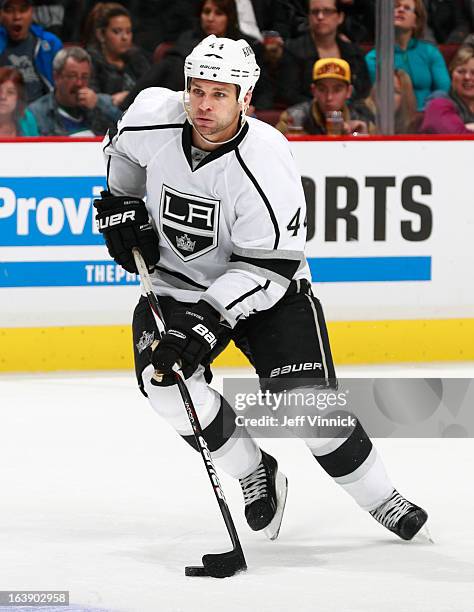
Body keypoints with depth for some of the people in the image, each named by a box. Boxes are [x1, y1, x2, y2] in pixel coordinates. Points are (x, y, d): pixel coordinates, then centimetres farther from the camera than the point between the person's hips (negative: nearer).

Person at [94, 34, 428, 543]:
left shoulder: (266, 164, -30)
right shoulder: (152, 117, -18)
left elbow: (269, 268, -27)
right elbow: (123, 148, 10)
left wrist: (207, 321, -35)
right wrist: (120, 205, 2)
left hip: (265, 289, -4)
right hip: (175, 283, 4)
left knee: (306, 403, -14)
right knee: (164, 379, -22)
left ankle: (381, 499, 8)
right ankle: (252, 471, 1)